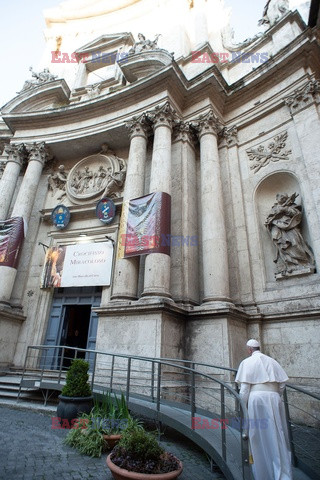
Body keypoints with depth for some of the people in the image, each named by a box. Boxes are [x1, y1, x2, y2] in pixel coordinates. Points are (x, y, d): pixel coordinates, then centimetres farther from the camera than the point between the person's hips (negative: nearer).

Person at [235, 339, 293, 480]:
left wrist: (243, 404, 4)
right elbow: (282, 384, 9)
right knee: (277, 436, 11)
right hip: (274, 398, 3)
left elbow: (245, 386, -5)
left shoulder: (247, 362, -1)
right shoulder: (272, 361, 11)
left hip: (257, 398, -3)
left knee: (260, 437, 9)